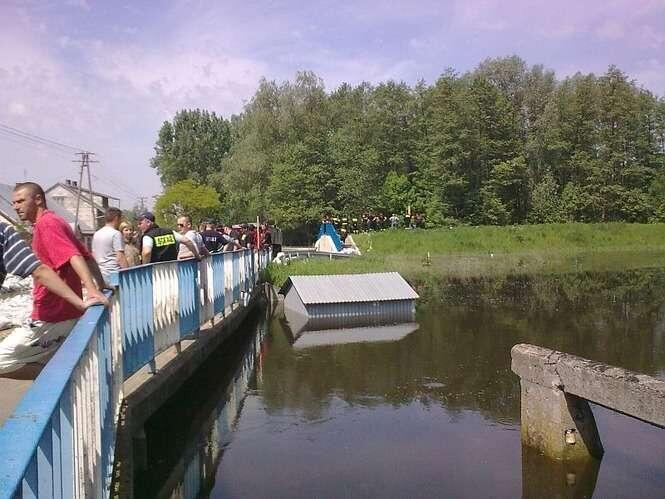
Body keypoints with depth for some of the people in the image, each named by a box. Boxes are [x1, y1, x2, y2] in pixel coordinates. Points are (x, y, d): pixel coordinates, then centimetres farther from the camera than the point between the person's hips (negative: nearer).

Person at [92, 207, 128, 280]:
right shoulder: (116, 234, -10)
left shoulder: (96, 234, 14)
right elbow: (120, 258, -16)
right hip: (114, 274, -8)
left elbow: (93, 257, 18)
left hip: (101, 274, 8)